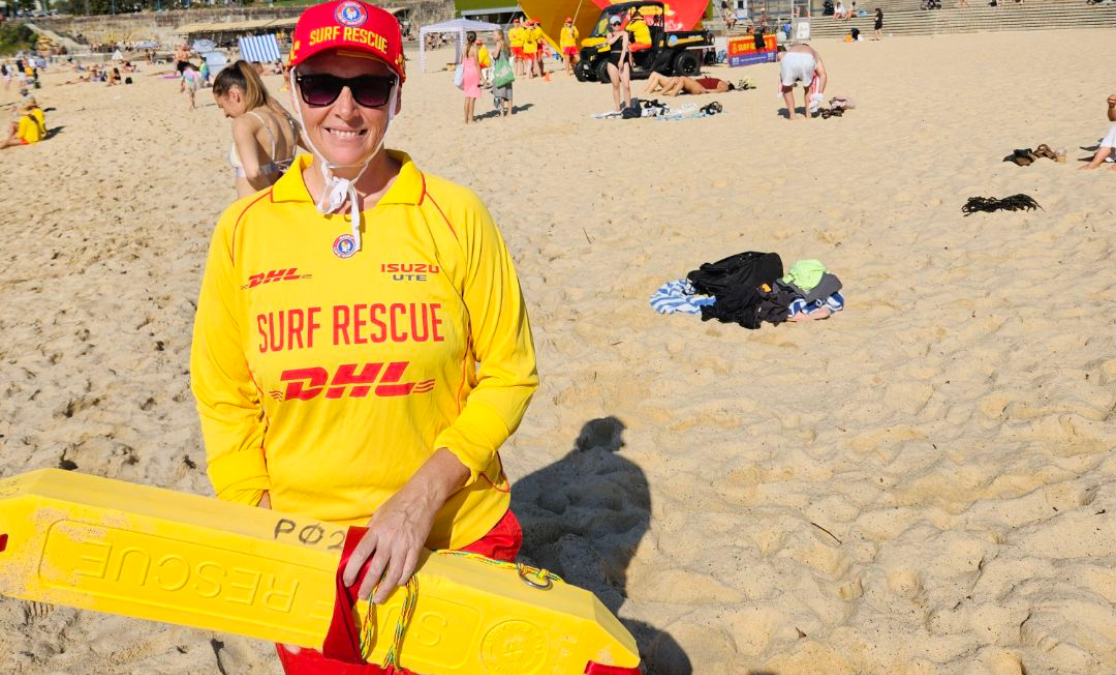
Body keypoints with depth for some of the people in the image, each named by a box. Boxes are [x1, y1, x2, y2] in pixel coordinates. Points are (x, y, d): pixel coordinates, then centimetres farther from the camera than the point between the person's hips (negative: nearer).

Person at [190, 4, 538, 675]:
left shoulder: (455, 215, -8)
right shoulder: (244, 229, -3)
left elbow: (508, 375, -5)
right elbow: (226, 401, 3)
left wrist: (422, 496, -16)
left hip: (457, 541, -1)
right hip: (304, 555, 1)